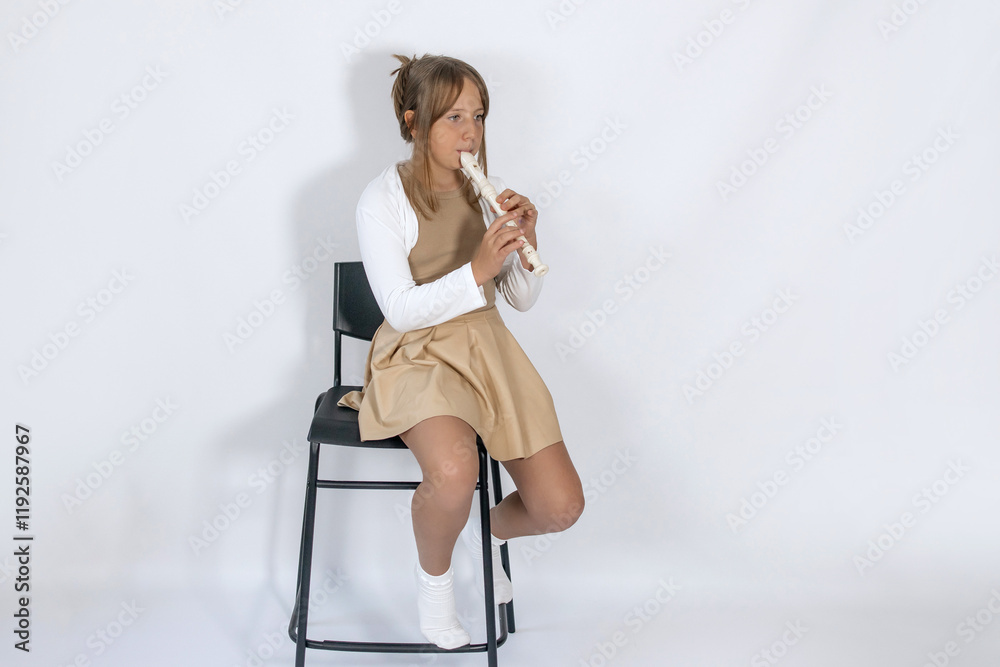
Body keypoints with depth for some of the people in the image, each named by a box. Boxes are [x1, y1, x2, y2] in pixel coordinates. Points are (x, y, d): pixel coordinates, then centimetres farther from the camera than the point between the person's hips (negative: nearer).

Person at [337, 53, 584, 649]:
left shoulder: (489, 192, 5)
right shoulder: (382, 201, -9)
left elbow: (525, 300, 7)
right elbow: (402, 310, -15)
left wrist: (525, 245, -13)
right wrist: (477, 270, -26)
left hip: (489, 349, 5)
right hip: (418, 355, -4)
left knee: (561, 506, -8)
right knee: (454, 473, -36)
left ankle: (490, 530, 29)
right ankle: (434, 574, -1)